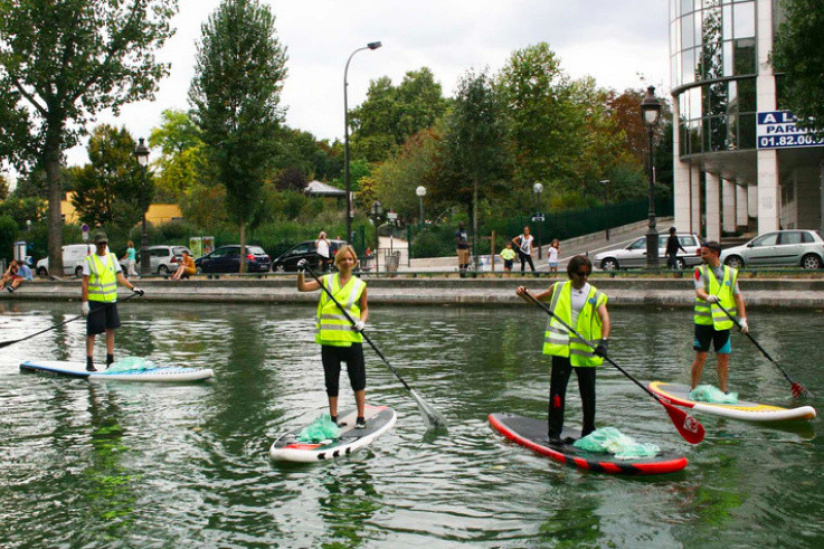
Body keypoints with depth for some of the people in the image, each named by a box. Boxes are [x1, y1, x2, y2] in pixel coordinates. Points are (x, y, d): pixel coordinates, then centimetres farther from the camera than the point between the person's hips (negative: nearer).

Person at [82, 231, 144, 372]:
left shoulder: (112, 258, 10)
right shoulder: (89, 260, -3)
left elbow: (120, 277, 7)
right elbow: (85, 283, -6)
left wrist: (133, 287, -7)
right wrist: (84, 302, -12)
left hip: (111, 300, 5)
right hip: (94, 301, -5)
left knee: (110, 329, 9)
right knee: (92, 331, -2)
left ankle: (110, 360, 17)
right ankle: (89, 362, 3)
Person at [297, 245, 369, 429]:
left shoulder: (360, 285, 5)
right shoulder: (327, 280, 5)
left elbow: (364, 309, 12)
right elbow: (302, 287, -2)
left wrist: (362, 322, -7)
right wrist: (300, 272, -19)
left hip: (351, 339, -1)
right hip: (329, 339, 1)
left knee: (358, 380, 4)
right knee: (331, 381, 8)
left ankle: (361, 417, 15)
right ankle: (333, 418, 19)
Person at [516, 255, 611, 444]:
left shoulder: (596, 296, 3)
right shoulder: (558, 289, 9)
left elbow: (605, 319, -11)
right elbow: (537, 299, 22)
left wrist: (603, 341, -29)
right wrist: (524, 294, 0)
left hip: (586, 351, 0)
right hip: (561, 349, 0)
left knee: (588, 393, 9)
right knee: (557, 391, -4)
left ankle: (589, 434, 23)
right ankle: (555, 433, 3)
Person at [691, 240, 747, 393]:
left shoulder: (731, 273, 9)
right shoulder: (700, 271, 1)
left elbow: (737, 296, 7)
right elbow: (699, 291, -14)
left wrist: (742, 319, -3)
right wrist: (707, 297, -37)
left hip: (723, 322, 3)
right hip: (704, 321, -3)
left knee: (724, 357, 6)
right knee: (701, 357, -4)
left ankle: (723, 391, 16)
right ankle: (693, 391, 5)